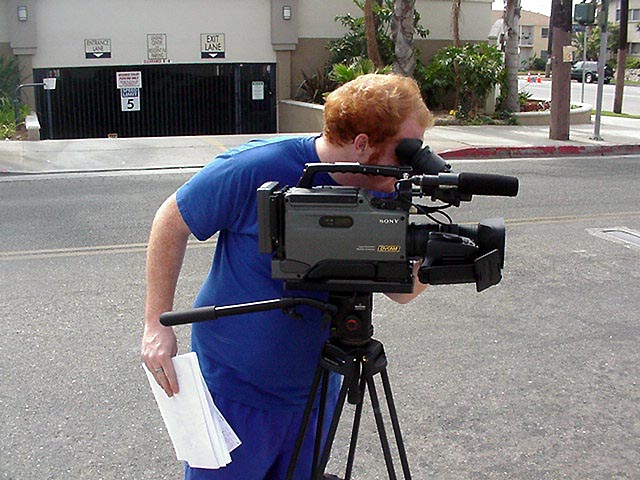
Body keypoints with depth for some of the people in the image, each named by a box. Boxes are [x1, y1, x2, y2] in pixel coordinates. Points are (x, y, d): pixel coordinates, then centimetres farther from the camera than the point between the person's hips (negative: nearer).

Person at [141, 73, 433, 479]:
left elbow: (400, 290, 0)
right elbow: (173, 221, -12)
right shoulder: (255, 169, -24)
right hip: (235, 390, -5)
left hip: (316, 391, 5)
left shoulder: (382, 196, -7)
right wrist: (158, 324, -13)